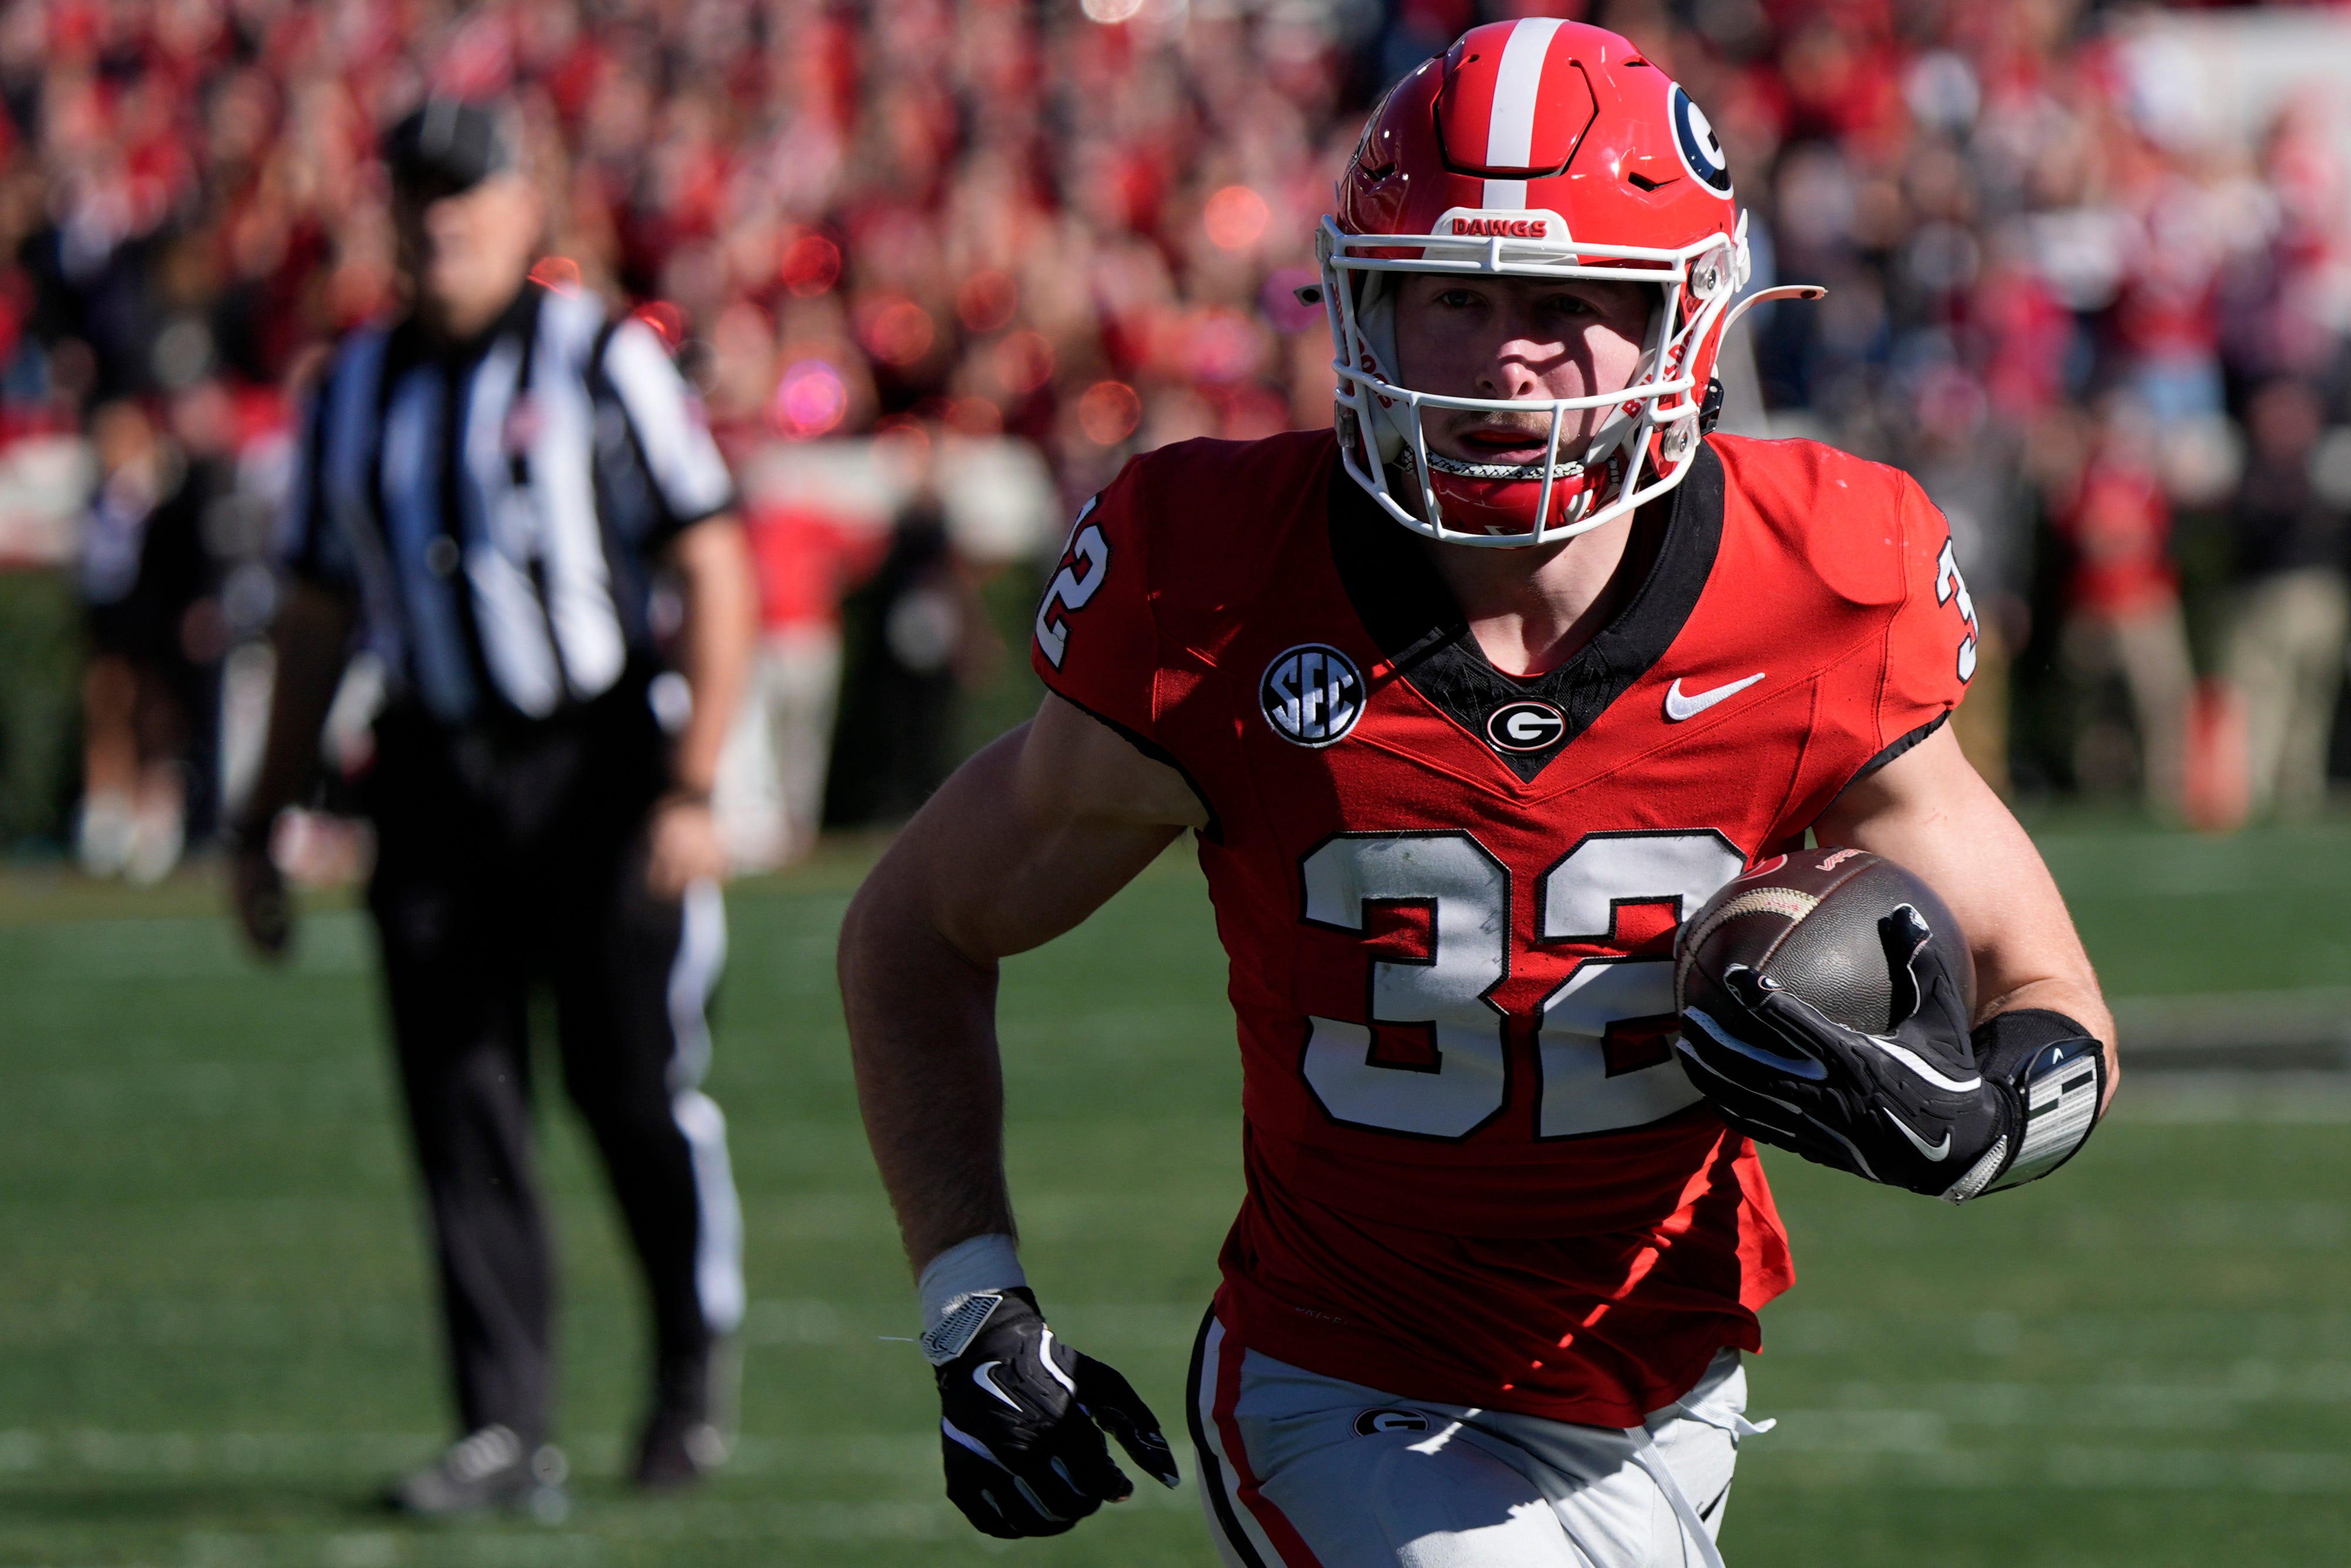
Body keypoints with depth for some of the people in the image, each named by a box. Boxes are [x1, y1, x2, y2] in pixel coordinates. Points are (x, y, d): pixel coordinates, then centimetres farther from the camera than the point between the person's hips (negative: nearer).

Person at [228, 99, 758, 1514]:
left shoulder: (603, 362, -2)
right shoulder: (356, 391, 13)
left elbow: (716, 580, -6)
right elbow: (318, 618, 20)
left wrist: (690, 790, -15)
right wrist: (266, 823, 15)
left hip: (598, 764, -4)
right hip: (435, 787, 4)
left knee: (637, 1088, -3)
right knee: (462, 1108, -2)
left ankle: (696, 1370, 20)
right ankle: (508, 1433, -1)